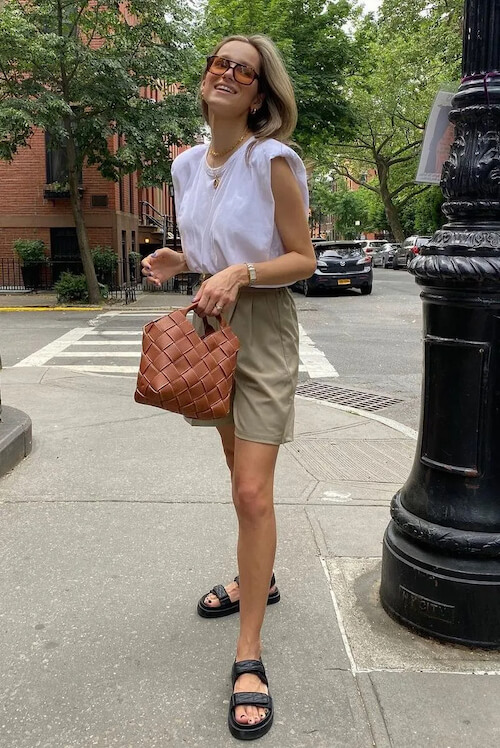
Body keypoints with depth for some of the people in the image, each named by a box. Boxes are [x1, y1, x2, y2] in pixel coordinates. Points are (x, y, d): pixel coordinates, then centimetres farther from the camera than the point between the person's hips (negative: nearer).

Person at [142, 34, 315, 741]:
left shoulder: (273, 161, -12)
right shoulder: (187, 165, 8)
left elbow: (303, 258, -10)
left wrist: (240, 273, -25)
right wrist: (180, 261, -2)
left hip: (262, 327, -7)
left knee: (253, 492, -10)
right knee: (240, 474, 18)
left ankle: (249, 657, 1)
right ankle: (258, 579, 40)